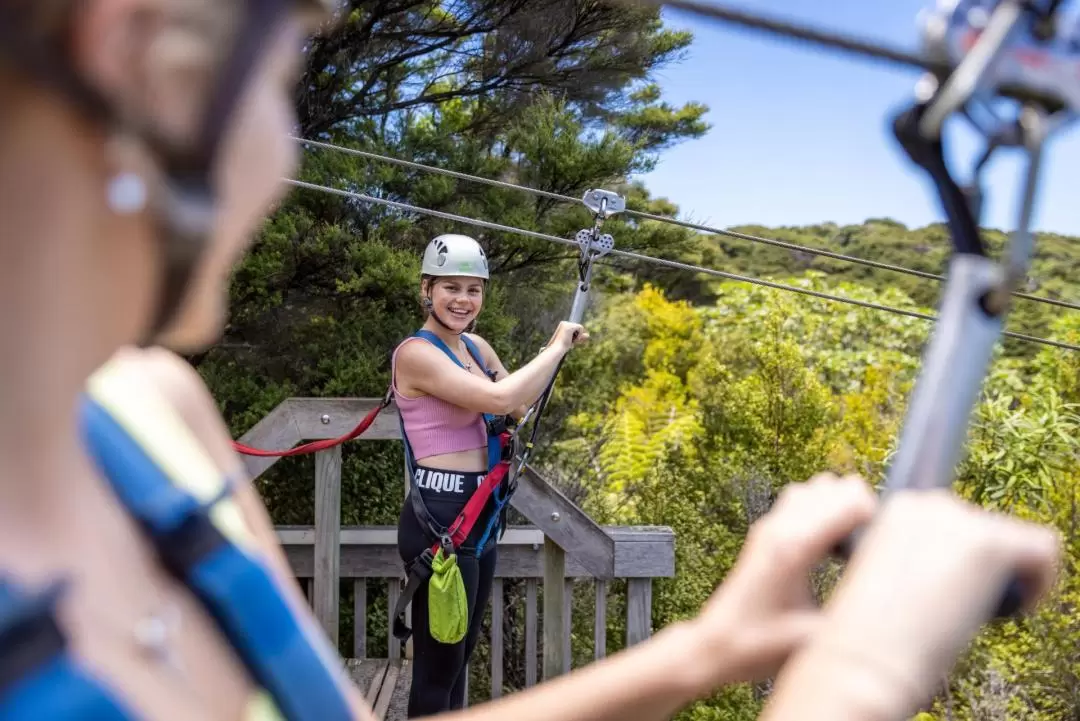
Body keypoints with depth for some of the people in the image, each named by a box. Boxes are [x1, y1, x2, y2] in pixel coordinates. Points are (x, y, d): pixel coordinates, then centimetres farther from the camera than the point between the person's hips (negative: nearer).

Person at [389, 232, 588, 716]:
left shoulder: (475, 346, 10)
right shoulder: (416, 353, -16)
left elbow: (519, 406, 19)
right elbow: (500, 398, -27)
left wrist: (558, 351, 4)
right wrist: (557, 346, -14)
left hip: (481, 513, 9)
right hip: (438, 518, -9)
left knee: (459, 658, 19)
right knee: (437, 666, -1)